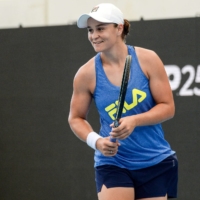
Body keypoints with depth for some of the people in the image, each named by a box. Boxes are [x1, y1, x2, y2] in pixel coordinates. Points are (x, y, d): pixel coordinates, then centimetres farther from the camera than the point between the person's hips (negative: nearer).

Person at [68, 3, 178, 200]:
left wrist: (135, 120, -23)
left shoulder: (147, 60, -8)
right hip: (113, 163, -1)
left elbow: (168, 107, -6)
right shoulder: (87, 74, -6)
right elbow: (76, 118, 6)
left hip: (156, 163, 1)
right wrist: (96, 141, -14)